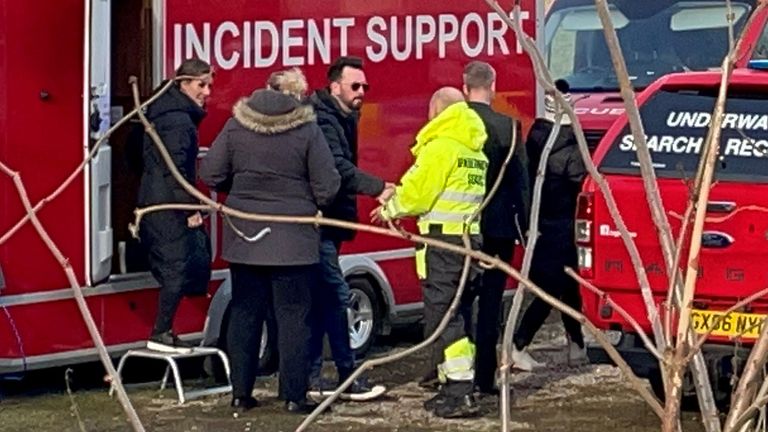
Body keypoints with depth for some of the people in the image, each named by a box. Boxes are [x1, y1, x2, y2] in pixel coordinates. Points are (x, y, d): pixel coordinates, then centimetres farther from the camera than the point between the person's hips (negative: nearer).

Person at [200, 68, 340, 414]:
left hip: (244, 237, 3)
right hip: (293, 241, -3)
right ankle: (294, 396, 3)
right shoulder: (307, 131, -9)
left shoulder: (236, 125, 0)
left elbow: (211, 174, 0)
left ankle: (241, 392, 14)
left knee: (245, 313, 12)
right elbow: (327, 187, -9)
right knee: (293, 316, 3)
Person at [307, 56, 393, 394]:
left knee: (322, 299, 11)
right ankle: (347, 375, -5)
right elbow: (339, 170, -30)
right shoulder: (324, 121, -16)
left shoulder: (342, 119, 17)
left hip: (326, 224, 11)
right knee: (336, 295, -9)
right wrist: (378, 188, -37)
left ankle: (310, 376, 15)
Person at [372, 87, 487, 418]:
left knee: (442, 316, -8)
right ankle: (457, 386, 18)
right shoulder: (474, 150, 15)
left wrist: (391, 209, 6)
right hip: (469, 237, 9)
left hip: (443, 240, -9)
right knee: (457, 314, 14)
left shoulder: (440, 146, -12)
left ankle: (460, 393, -13)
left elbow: (418, 192, -12)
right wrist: (399, 199, 19)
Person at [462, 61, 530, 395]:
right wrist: (523, 224, 4)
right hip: (497, 226, -2)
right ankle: (484, 377, 3)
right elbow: (520, 180, -5)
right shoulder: (507, 127, -9)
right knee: (490, 301, 3)